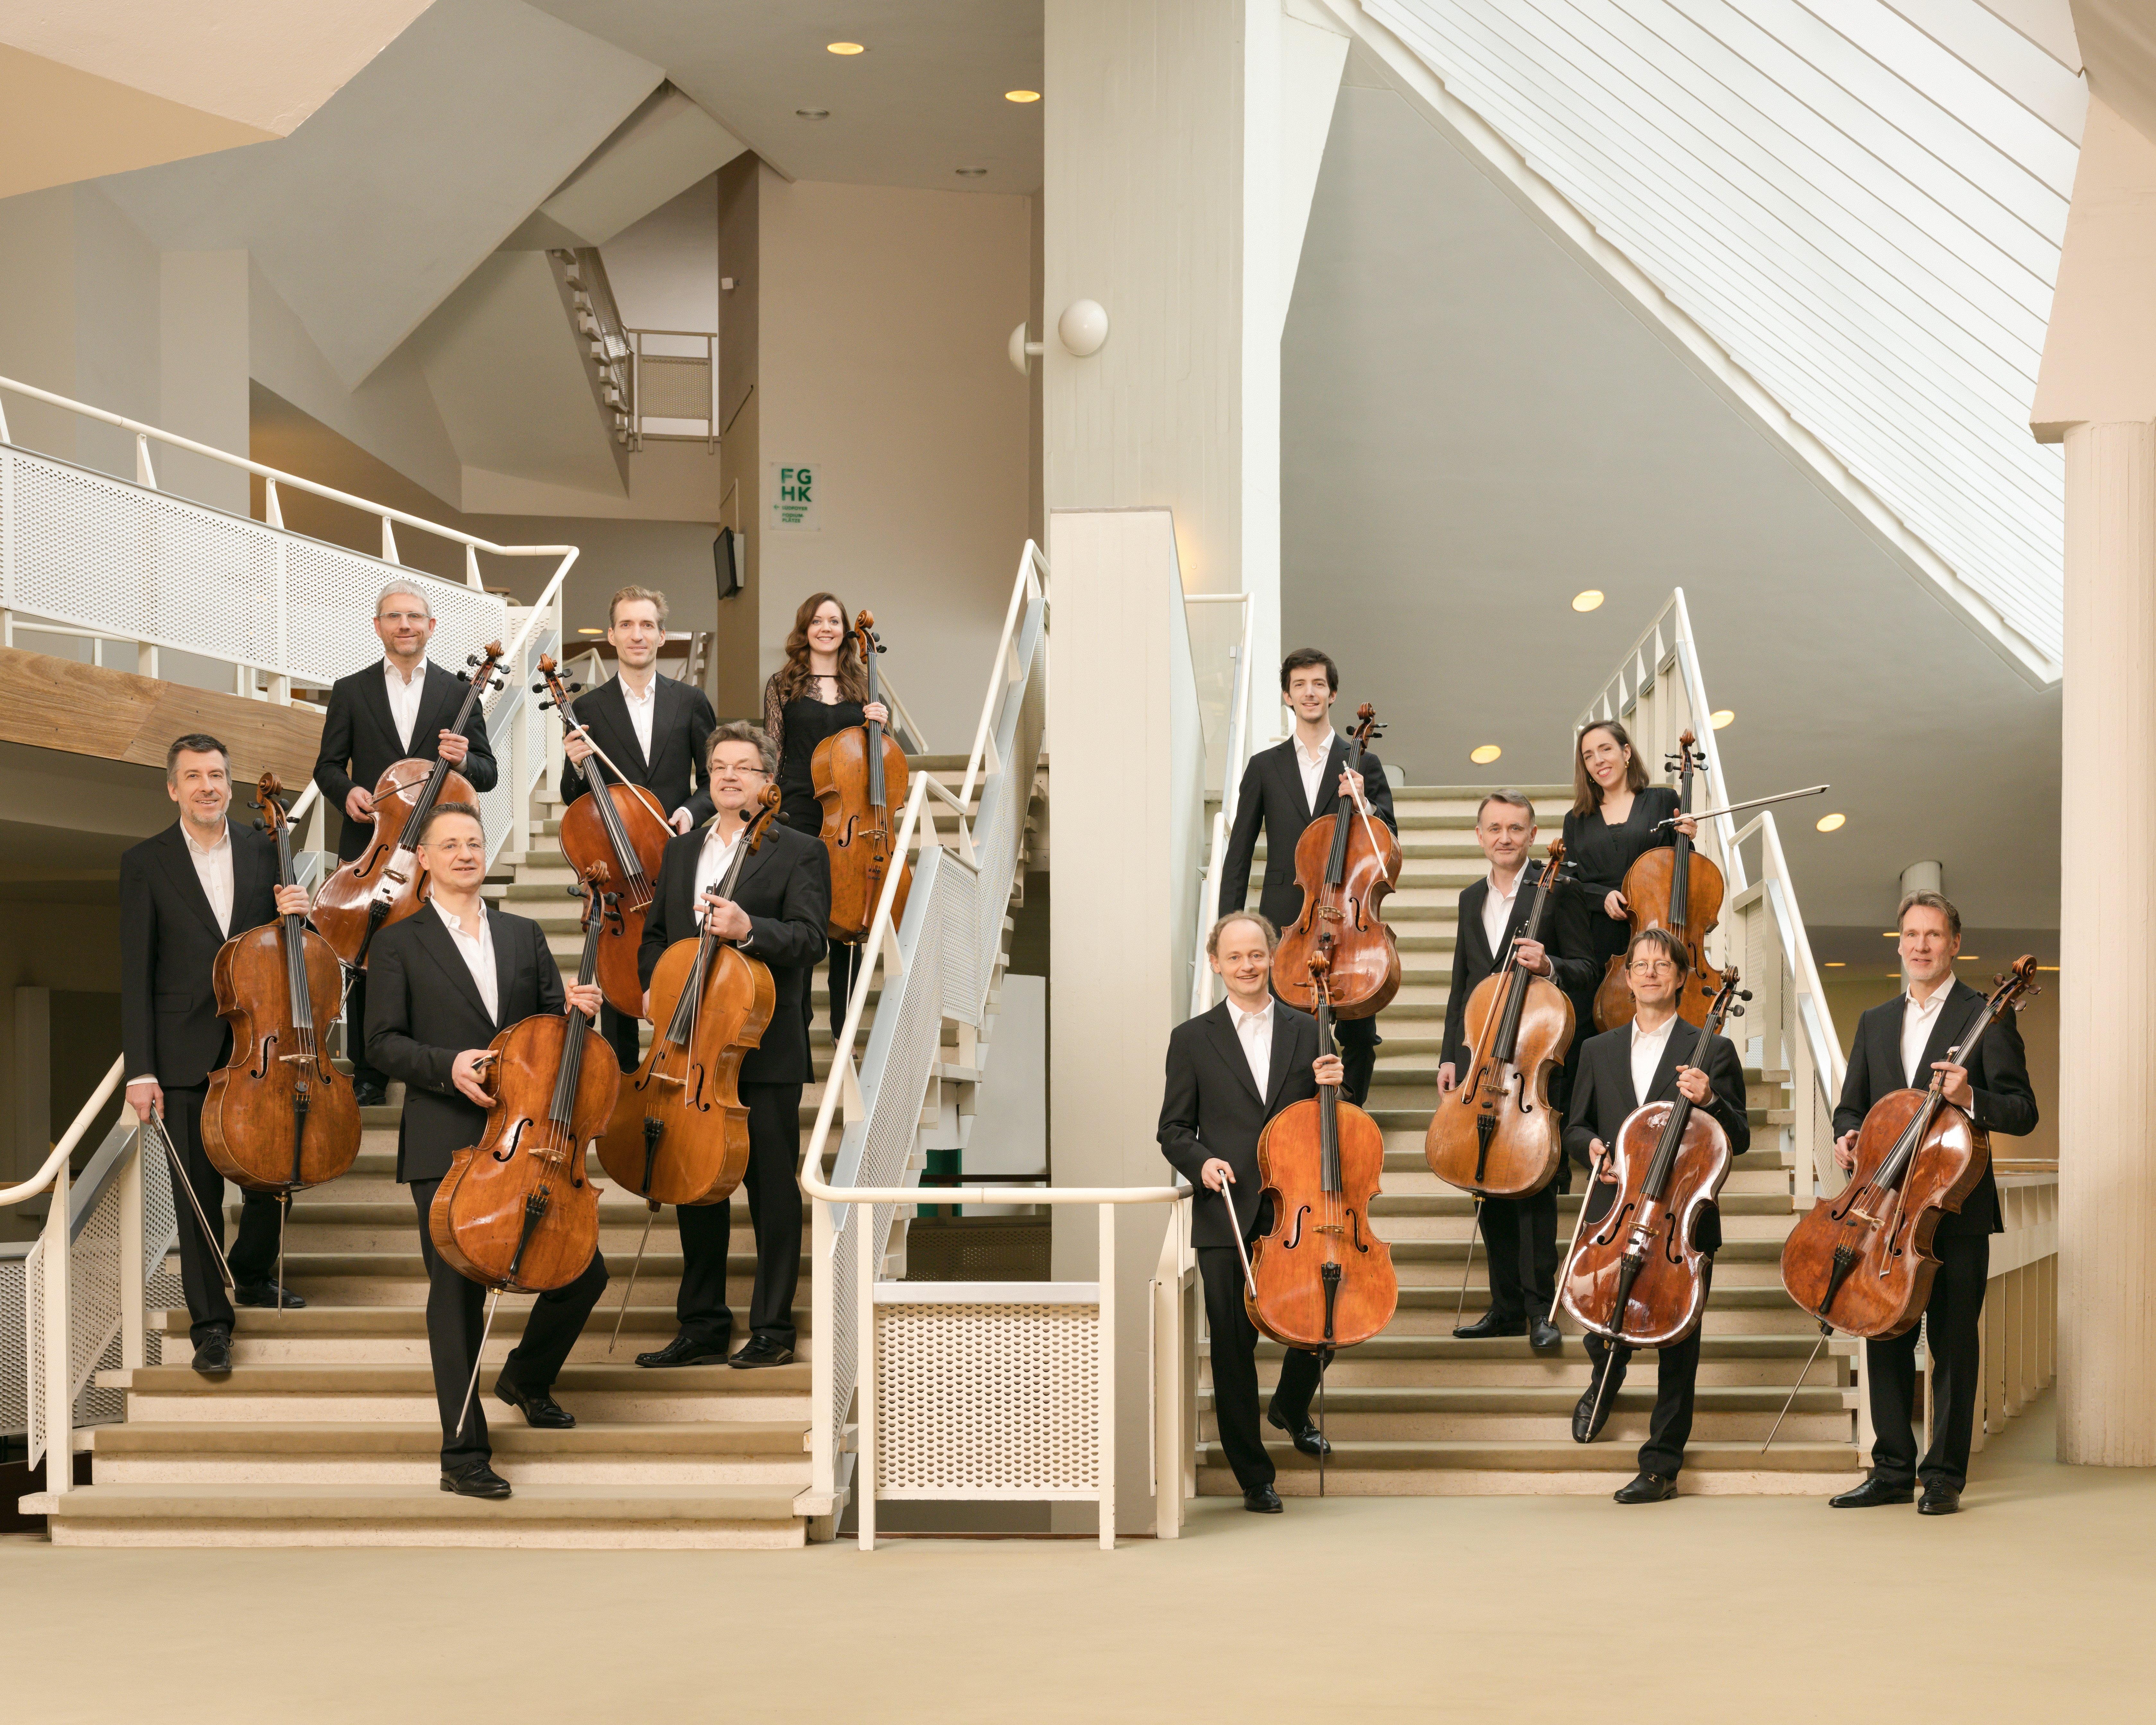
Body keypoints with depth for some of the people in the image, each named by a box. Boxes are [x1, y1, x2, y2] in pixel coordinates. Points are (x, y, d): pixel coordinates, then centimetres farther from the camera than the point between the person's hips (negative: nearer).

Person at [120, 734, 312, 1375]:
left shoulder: (264, 851, 7)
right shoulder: (146, 863, -1)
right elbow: (136, 976, -3)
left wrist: (296, 913, -10)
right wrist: (141, 1070, -9)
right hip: (188, 1053, -3)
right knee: (200, 1194, 0)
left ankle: (252, 1275, 34)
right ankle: (210, 1323, 9)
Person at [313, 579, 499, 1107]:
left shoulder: (459, 693, 8)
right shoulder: (350, 691, 8)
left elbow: (487, 774, 5)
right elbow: (328, 765, 10)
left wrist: (463, 761, -17)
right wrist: (347, 791, -12)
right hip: (369, 847, 1)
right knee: (364, 963, 3)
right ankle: (367, 1077, 12)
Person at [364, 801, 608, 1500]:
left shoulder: (524, 936, 16)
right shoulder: (399, 944, 4)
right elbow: (383, 1044, -2)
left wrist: (575, 1007, -8)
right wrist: (446, 1066, -19)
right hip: (444, 1145, -4)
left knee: (584, 1270, 1)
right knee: (457, 1297, -5)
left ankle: (526, 1377, 29)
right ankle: (464, 1455, 1)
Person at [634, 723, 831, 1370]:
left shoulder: (799, 852, 0)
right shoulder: (680, 851, 18)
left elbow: (808, 937, -12)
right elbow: (655, 935, 22)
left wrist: (749, 929, -30)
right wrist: (651, 988, 2)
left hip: (765, 1049, -6)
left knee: (772, 1190, -2)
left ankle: (773, 1330, 5)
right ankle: (702, 1327, 17)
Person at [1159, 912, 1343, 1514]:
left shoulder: (1306, 1032, 10)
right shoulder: (1193, 1039, 6)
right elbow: (1174, 1130, 6)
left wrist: (1330, 1085, -6)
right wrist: (1202, 1162, -13)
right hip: (1226, 1218, -1)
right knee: (1234, 1345, 1)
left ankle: (1291, 1407, 31)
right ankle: (1253, 1475, 13)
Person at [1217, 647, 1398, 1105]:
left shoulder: (1363, 766, 10)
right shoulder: (1265, 767, 11)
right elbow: (1238, 855, 10)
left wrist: (1362, 804, -12)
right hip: (1284, 921, 0)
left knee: (1359, 1040, -3)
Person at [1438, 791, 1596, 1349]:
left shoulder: (1556, 892, -1)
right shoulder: (1471, 899, 18)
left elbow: (1584, 968, -1)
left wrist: (1548, 965, -22)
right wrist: (1450, 1057, 15)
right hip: (1478, 1057, 6)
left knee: (1533, 1179, -9)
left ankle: (1539, 1308, -6)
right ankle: (1506, 1306, 13)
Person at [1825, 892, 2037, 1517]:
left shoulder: (1987, 1017, -1)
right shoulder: (1875, 1023, 16)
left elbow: (2023, 1112, -6)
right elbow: (1851, 1105, 21)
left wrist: (1970, 1099, -25)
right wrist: (1848, 1135, -2)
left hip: (1956, 1207, -5)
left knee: (1953, 1343, -2)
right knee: (1886, 1338, 7)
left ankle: (1945, 1477, 3)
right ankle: (1893, 1470, 15)